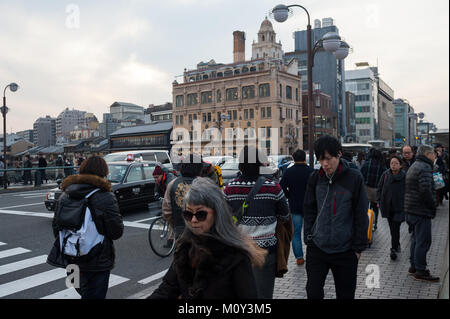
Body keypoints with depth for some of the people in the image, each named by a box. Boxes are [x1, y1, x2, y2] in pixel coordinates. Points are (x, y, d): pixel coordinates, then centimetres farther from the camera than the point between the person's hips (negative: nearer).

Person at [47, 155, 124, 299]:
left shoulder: (65, 195, 2)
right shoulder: (105, 196, -16)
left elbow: (56, 227, 8)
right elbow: (116, 232, -17)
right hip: (97, 260, -5)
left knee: (83, 292, 27)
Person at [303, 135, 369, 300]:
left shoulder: (354, 178, -8)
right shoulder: (315, 178, 0)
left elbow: (361, 216, -5)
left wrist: (359, 247, -4)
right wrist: (308, 238, 5)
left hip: (345, 250, -2)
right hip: (316, 248, 2)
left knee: (345, 293, 13)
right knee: (313, 292, 4)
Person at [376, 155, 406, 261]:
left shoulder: (405, 176, -8)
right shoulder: (385, 175, 1)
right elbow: (379, 188, 11)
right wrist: (379, 201, 6)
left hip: (399, 207, -4)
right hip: (387, 206, 4)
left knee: (395, 229, -7)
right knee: (392, 228, 16)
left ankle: (394, 249, 5)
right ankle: (397, 245, 35)